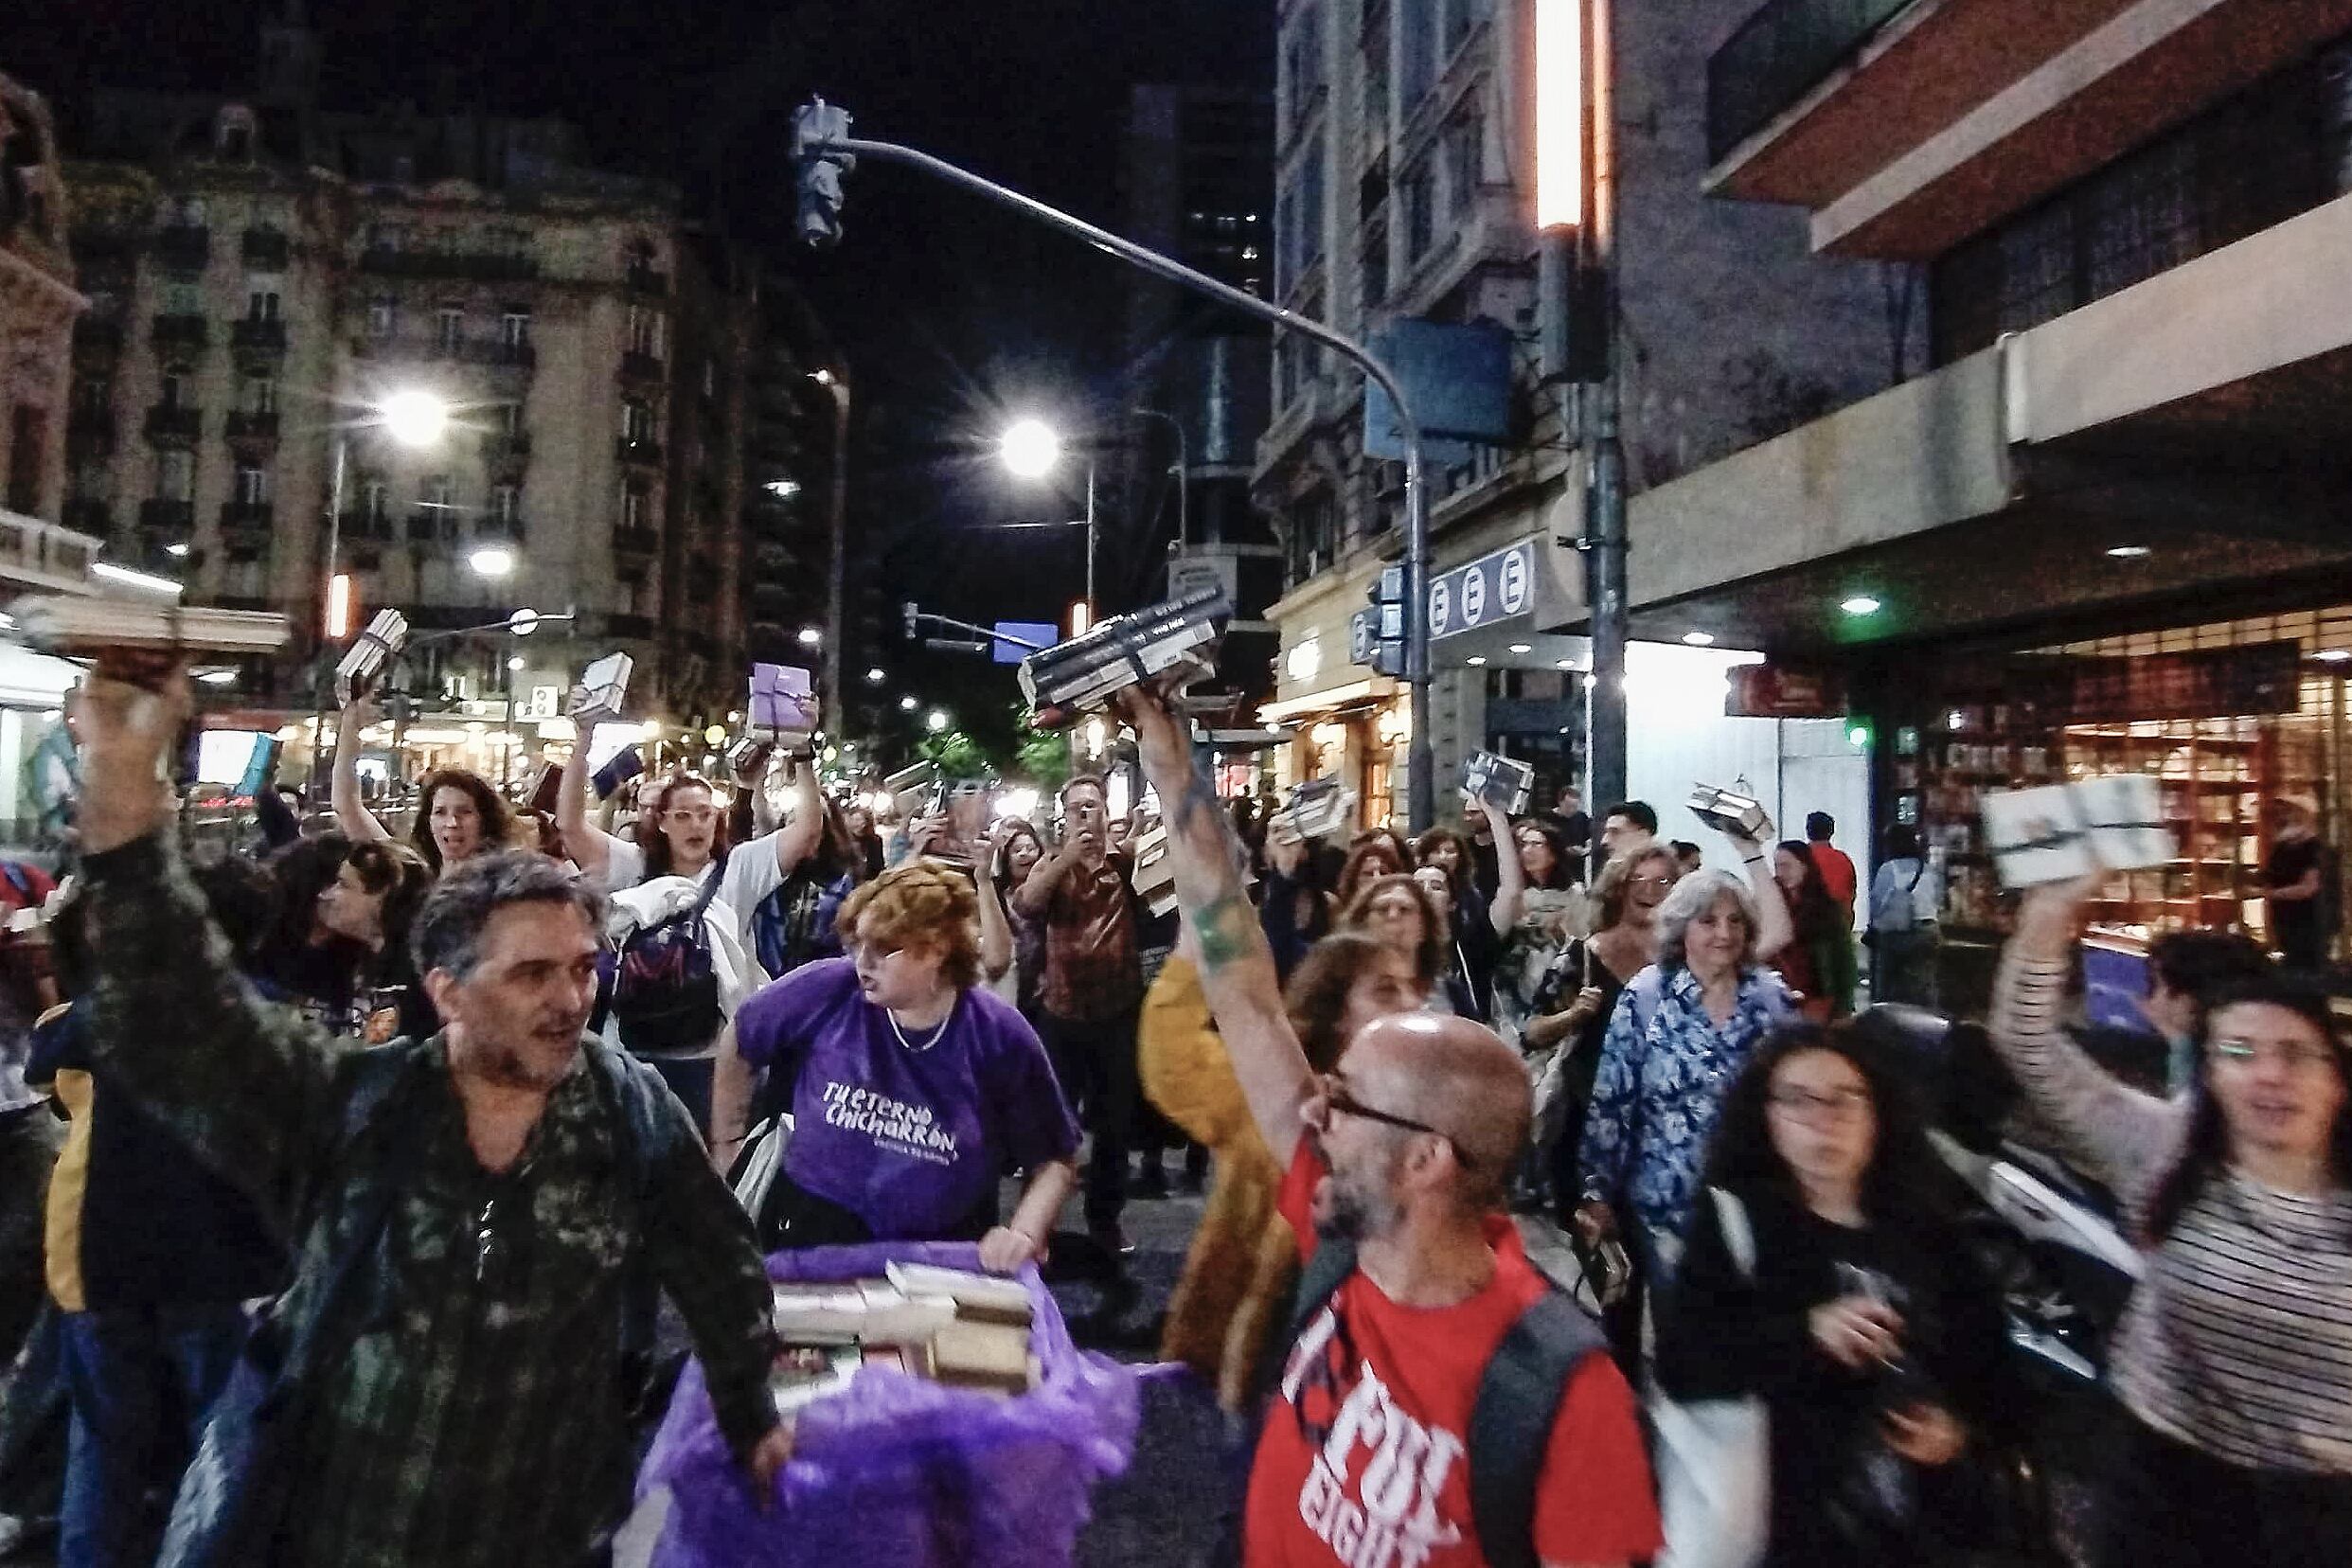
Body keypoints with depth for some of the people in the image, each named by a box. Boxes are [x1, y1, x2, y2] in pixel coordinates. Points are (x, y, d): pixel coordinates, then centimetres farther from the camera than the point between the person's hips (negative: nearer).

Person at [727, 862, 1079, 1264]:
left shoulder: (1002, 1038, -11)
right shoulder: (826, 990, -11)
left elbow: (1054, 1160, -2)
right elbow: (739, 1043, 8)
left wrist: (1024, 1234, -17)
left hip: (942, 1254, -1)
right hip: (813, 1232, 1)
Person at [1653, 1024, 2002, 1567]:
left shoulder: (1922, 1225, 3)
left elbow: (1982, 1344, 14)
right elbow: (1681, 1361, -18)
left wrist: (1959, 1420, -5)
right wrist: (1804, 1334, -29)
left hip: (1921, 1520, 4)